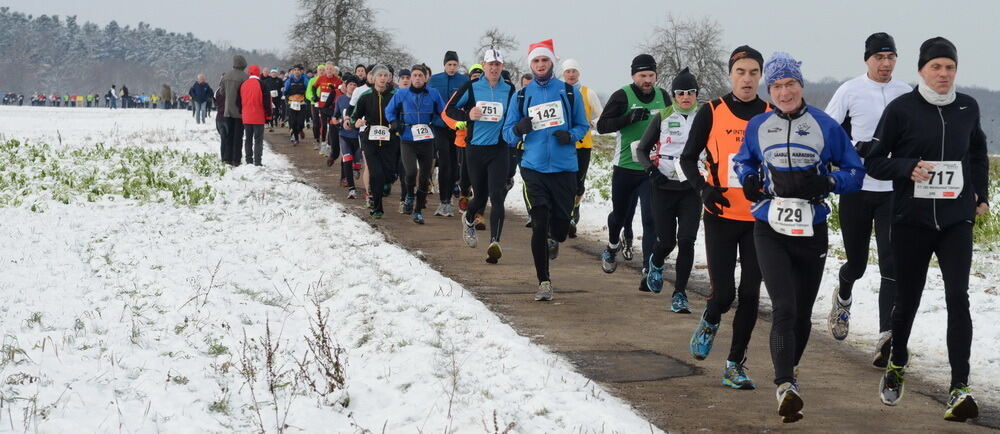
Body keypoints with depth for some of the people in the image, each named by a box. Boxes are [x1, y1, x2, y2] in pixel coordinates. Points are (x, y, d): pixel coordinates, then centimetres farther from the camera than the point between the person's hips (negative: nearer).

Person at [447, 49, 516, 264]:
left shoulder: (509, 89, 5)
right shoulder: (471, 87, -1)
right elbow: (450, 109, 4)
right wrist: (468, 115, -14)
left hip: (499, 149, 0)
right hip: (475, 149, 0)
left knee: (497, 196, -13)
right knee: (480, 196, 10)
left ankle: (494, 242, -19)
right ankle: (469, 220, 45)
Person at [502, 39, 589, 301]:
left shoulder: (569, 92, 6)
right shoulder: (521, 96, 7)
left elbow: (583, 125, 11)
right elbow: (508, 134, 9)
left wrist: (570, 135, -11)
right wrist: (518, 130, -14)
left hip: (564, 169, 0)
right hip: (534, 169, 0)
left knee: (561, 222, 2)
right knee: (539, 225, -7)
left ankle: (554, 241, 41)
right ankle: (544, 282, 2)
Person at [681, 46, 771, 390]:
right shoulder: (712, 112, -2)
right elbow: (688, 158, 2)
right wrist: (703, 188, -15)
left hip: (759, 219, 2)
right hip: (721, 216, -2)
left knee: (750, 295, 1)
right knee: (723, 293, -6)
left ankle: (735, 365, 13)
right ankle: (709, 323, 30)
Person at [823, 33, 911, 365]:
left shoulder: (906, 94, 7)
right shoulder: (850, 91, -3)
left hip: (893, 191, 2)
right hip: (856, 189, -1)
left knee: (892, 264, -12)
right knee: (857, 261, 11)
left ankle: (887, 336, -19)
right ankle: (843, 297, 46)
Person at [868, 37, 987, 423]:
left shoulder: (967, 108, 4)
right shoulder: (901, 109, -6)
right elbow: (875, 161, -3)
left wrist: (981, 196, 18)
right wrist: (908, 168, -20)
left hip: (956, 221, 1)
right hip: (911, 221, -1)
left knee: (958, 298, -12)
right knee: (907, 299, 11)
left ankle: (960, 389, -14)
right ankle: (897, 365, 38)